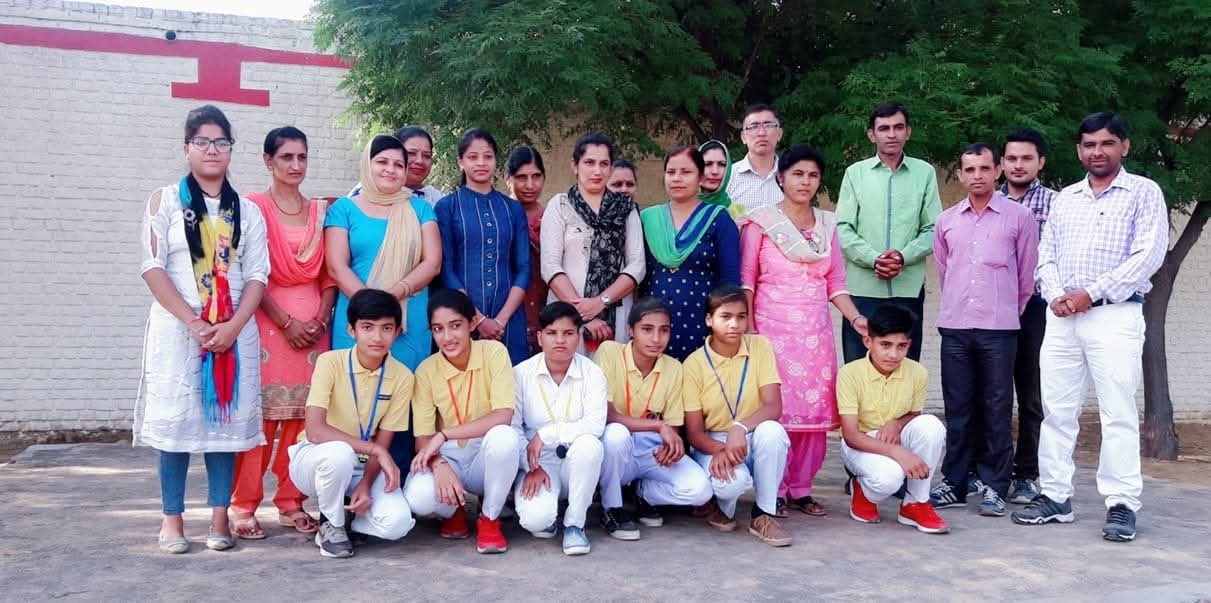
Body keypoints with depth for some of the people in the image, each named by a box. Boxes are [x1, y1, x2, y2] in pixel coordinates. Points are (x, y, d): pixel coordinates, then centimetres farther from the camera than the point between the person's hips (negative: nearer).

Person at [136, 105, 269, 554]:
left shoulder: (247, 211, 11)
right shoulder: (165, 201, 5)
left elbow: (257, 275, 4)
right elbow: (153, 268, -4)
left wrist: (233, 326, -11)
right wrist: (194, 323, -13)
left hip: (234, 330, 2)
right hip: (177, 328, -2)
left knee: (227, 418, 2)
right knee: (175, 418, -1)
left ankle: (220, 517, 9)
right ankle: (172, 517, 9)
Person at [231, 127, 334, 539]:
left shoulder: (320, 211, 14)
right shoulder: (253, 207, 0)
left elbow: (328, 275, 12)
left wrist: (321, 319, -3)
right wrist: (286, 323, -12)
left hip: (313, 324, 4)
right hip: (268, 322, -4)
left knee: (303, 416, 4)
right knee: (259, 415, -5)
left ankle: (291, 503, 13)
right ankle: (244, 507, 2)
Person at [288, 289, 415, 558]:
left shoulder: (402, 377, -10)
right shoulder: (330, 362, -18)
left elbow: (383, 443, -6)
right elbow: (315, 430, -27)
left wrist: (366, 485, -22)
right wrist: (375, 449, -30)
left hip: (365, 465, 2)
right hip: (316, 458, -2)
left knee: (397, 523, -26)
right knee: (339, 453, -39)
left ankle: (343, 515, 8)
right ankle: (331, 524, -8)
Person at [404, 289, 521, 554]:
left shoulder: (494, 352, -14)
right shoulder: (426, 371, -7)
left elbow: (503, 416, -24)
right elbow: (423, 438, -8)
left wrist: (444, 435, -27)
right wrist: (439, 465, -30)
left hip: (488, 455, -1)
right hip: (449, 457, 1)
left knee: (504, 437, -37)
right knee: (418, 499, -32)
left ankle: (489, 518, -9)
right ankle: (454, 509, 8)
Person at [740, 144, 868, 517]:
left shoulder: (827, 224, 14)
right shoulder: (760, 222, 1)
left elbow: (836, 283, 13)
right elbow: (746, 281, -1)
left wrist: (856, 318, -1)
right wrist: (747, 330, -9)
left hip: (816, 330, 4)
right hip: (774, 327, -4)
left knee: (815, 407, 2)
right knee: (775, 407, -7)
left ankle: (801, 488, 14)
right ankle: (774, 491, 5)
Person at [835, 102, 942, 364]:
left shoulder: (924, 173, 8)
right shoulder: (855, 173, 7)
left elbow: (933, 229, 4)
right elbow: (843, 229, 1)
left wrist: (904, 257, -13)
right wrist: (874, 259, -14)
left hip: (909, 287, 1)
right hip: (862, 287, 0)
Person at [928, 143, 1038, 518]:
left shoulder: (1019, 218, 1)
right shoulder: (946, 221, 10)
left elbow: (1027, 276, 6)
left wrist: (1008, 311, 11)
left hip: (999, 329, -3)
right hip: (955, 327, 3)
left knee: (996, 410, 1)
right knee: (958, 409, 7)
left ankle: (994, 488, 8)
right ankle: (954, 485, 14)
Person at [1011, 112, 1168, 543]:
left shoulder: (1144, 193, 3)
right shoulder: (1065, 198, 18)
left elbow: (1148, 256, -8)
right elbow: (1046, 256, 14)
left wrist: (1091, 293, -13)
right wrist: (1055, 295, -6)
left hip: (1115, 316, -5)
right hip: (1061, 318, 5)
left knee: (1117, 413, -5)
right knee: (1057, 411, 6)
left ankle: (1122, 504, 0)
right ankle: (1055, 496, 13)